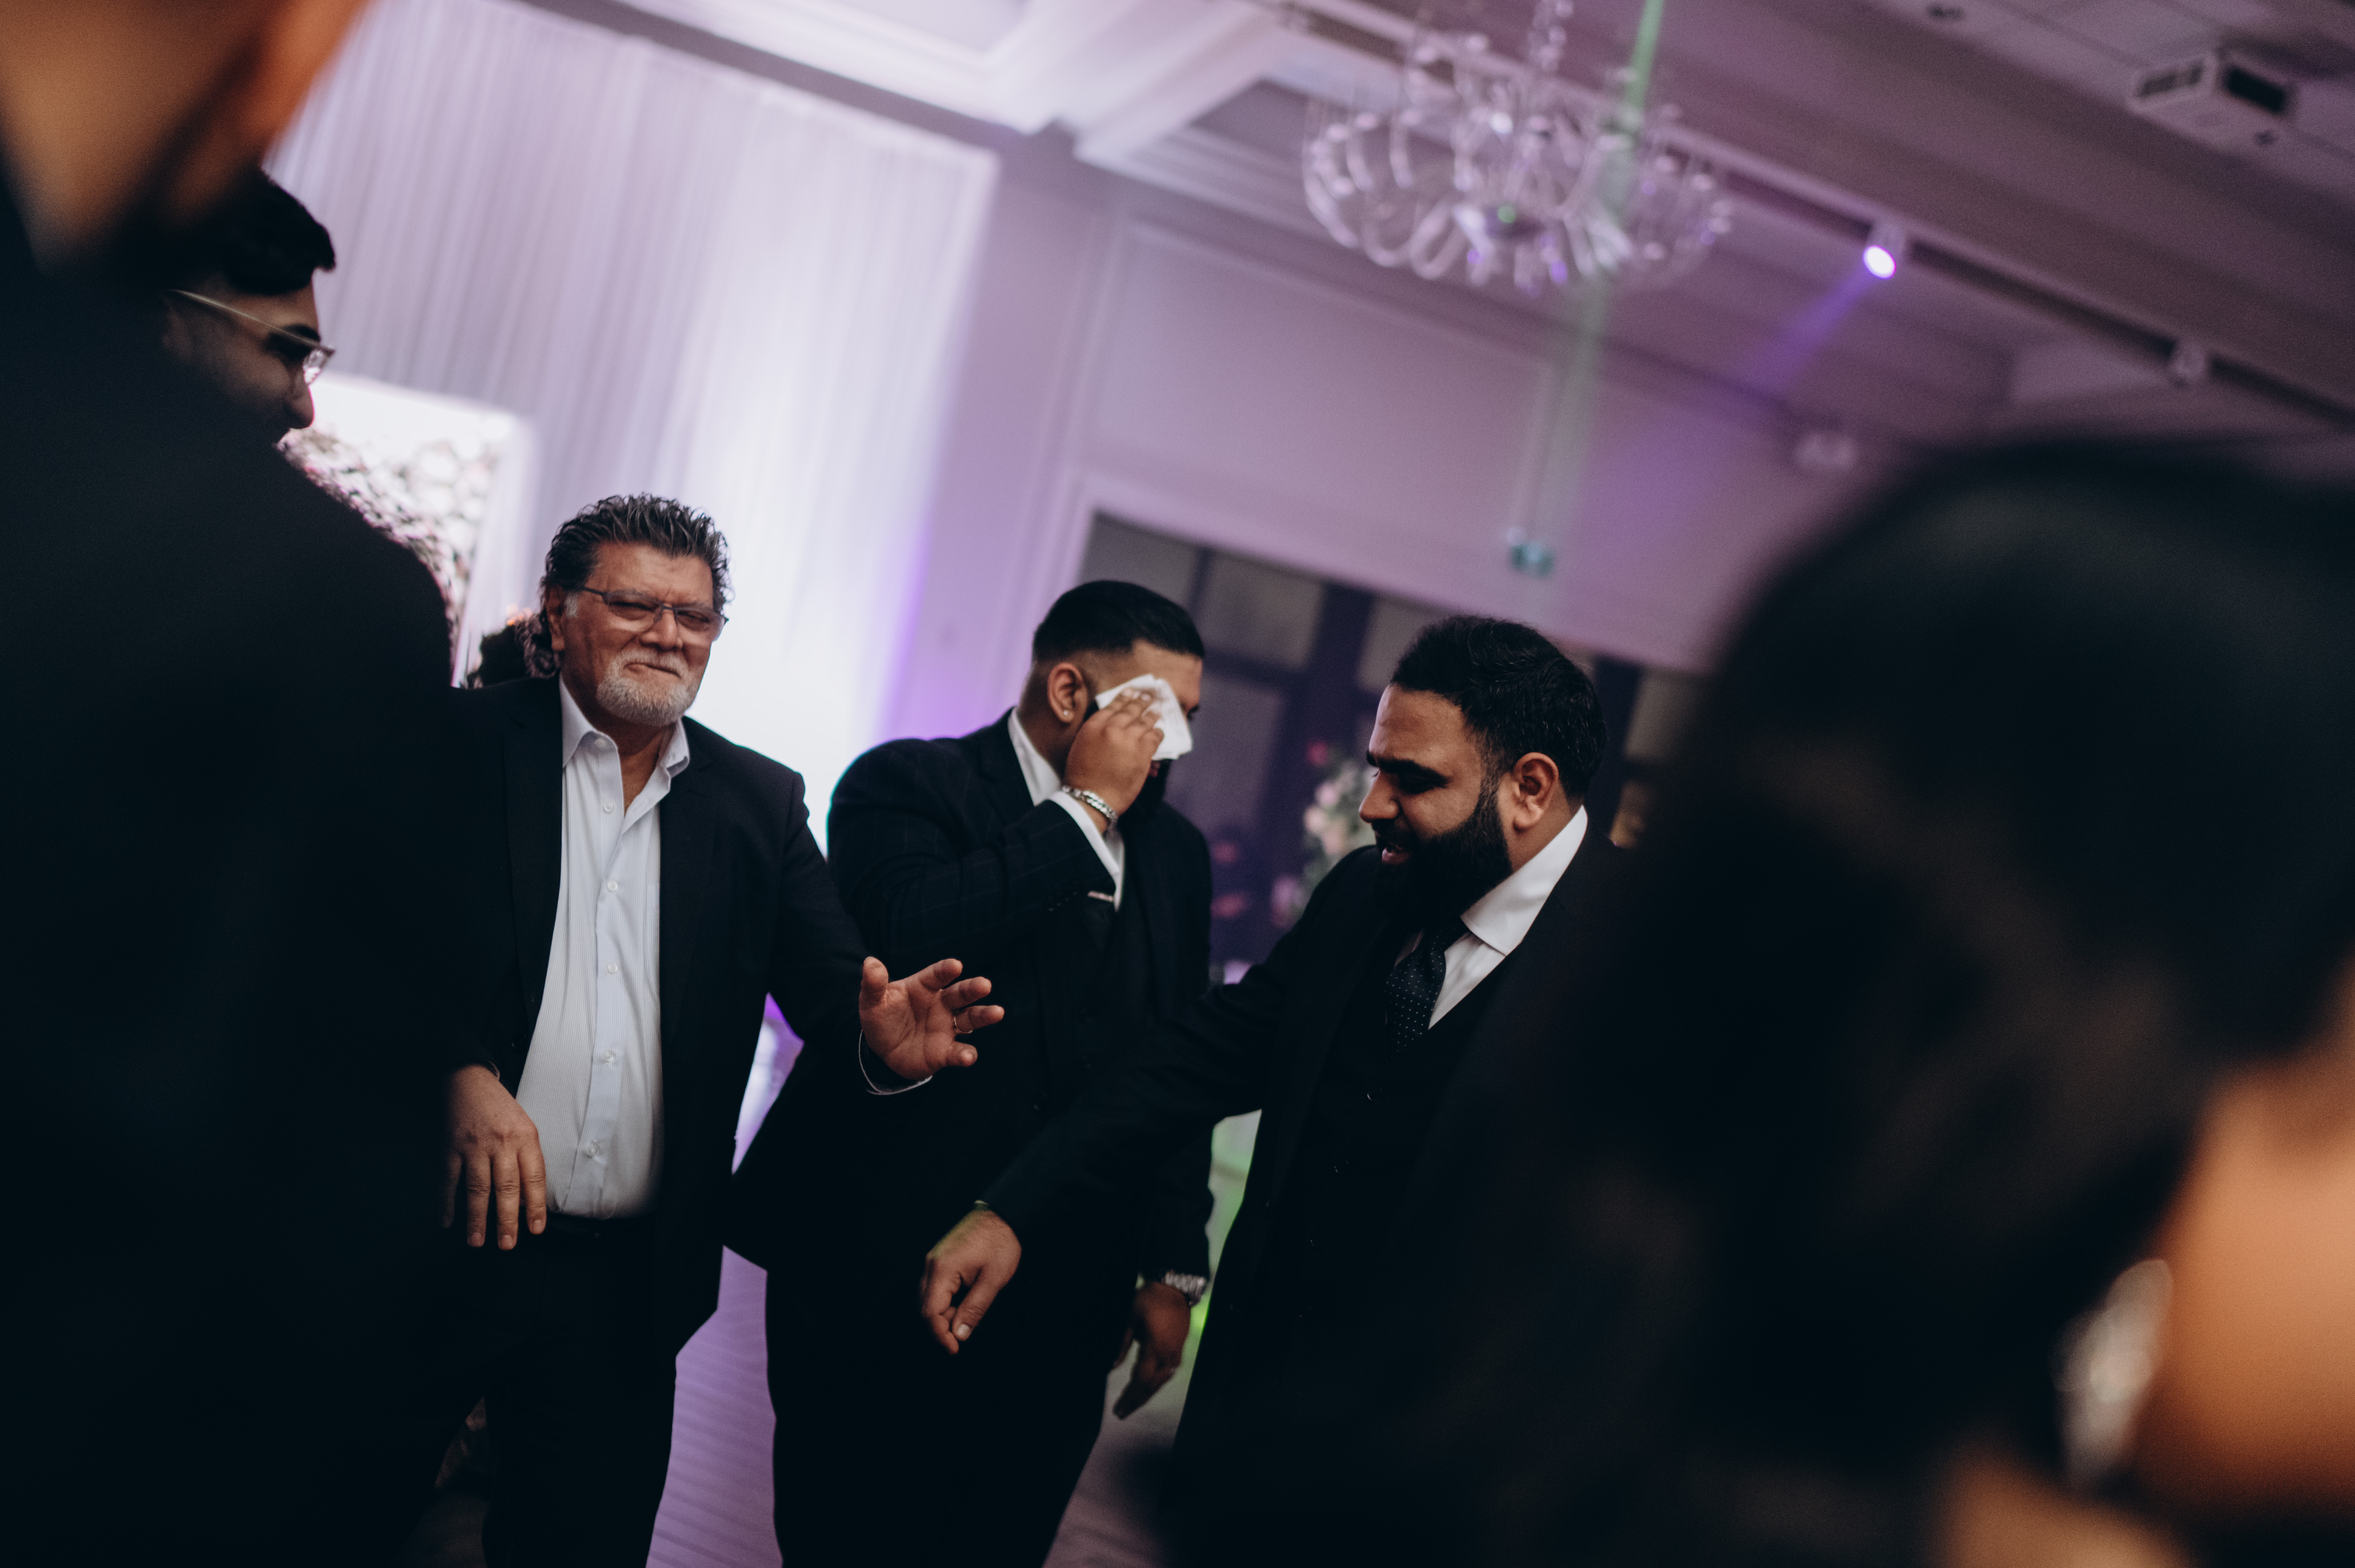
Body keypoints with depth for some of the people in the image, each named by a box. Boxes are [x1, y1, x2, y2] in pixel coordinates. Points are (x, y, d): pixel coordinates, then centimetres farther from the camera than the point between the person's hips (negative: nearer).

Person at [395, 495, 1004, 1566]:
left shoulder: (761, 803, 10)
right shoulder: (462, 744, -1)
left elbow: (830, 978, 2)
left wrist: (879, 1029, -21)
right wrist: (453, 1070, -27)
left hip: (625, 1280, 3)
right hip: (433, 1236, -3)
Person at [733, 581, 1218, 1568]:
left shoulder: (1175, 852, 11)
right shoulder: (905, 785, -5)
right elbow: (906, 941, -25)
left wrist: (1174, 1267, 10)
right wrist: (1086, 808, -16)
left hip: (1061, 1311, 4)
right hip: (873, 1289, -4)